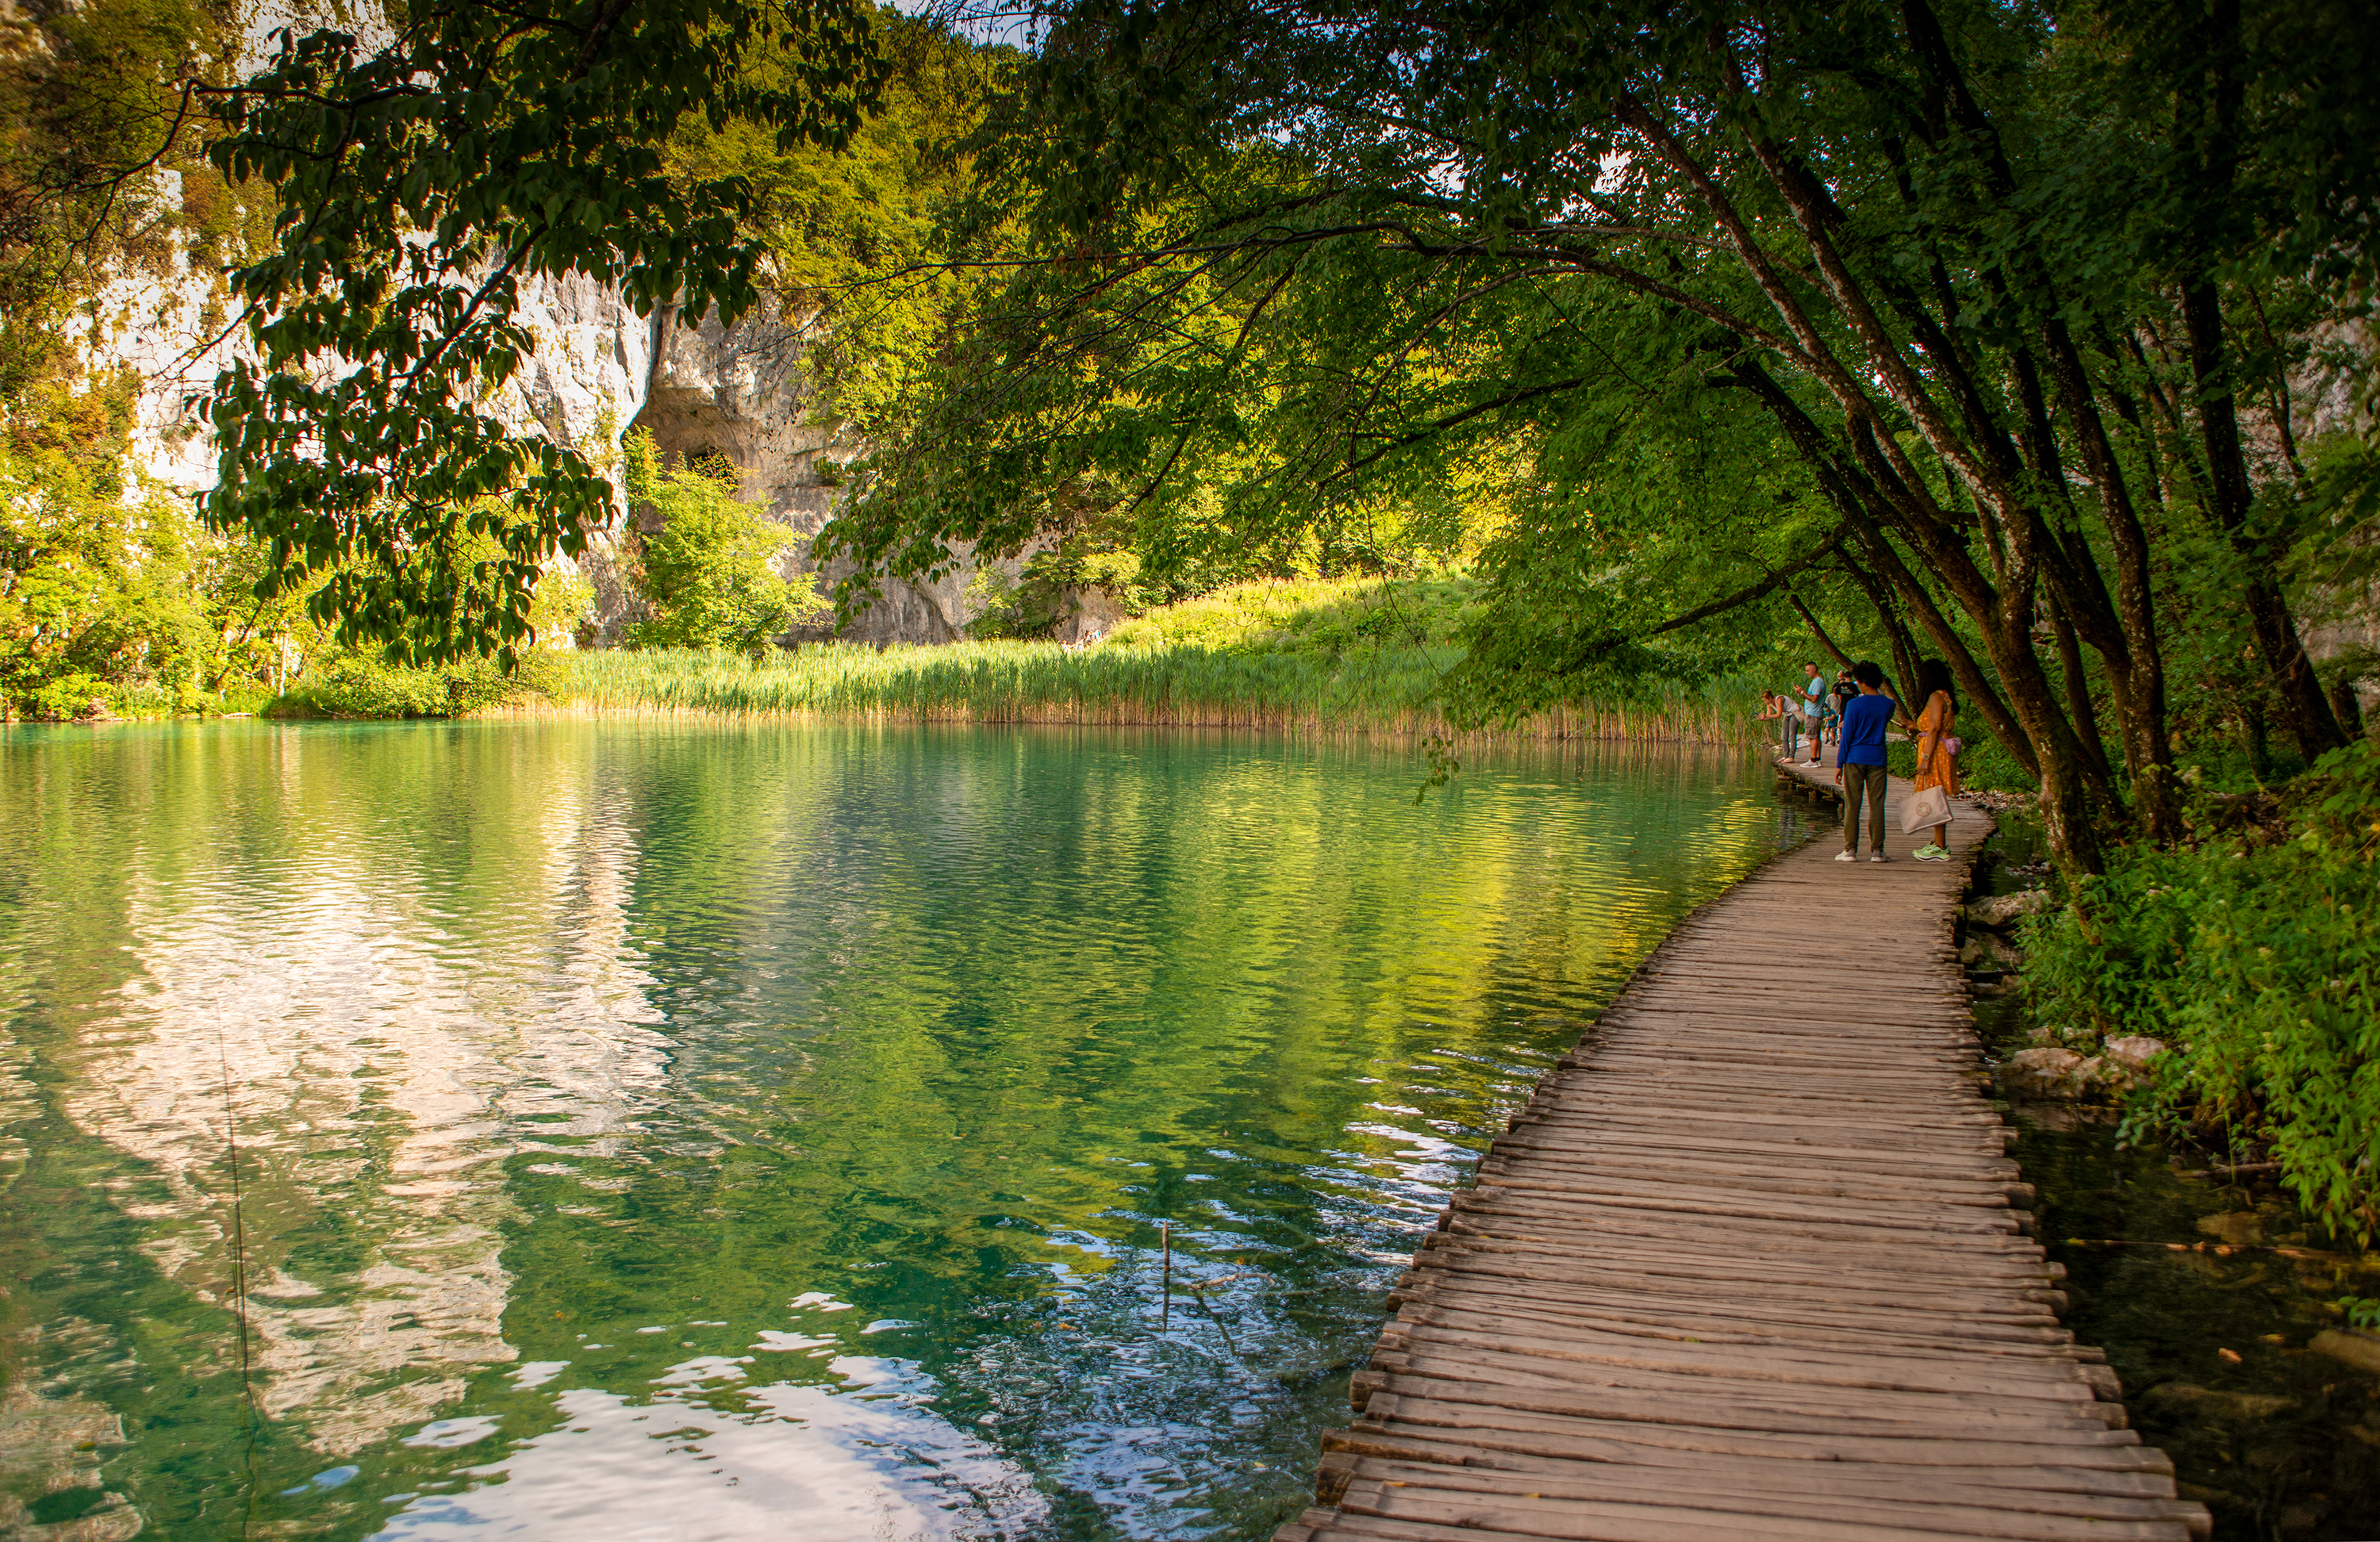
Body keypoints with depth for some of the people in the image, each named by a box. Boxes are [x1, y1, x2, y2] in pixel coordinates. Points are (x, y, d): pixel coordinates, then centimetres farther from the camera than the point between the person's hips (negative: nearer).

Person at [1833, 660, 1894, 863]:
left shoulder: (1855, 705, -9)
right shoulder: (1889, 705, 1)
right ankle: (1877, 850, 4)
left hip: (1855, 758, -3)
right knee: (1876, 805, 5)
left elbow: (1847, 736, -7)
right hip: (1877, 759, 3)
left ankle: (1850, 849, 0)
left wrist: (1839, 765, -2)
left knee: (1852, 805, 2)